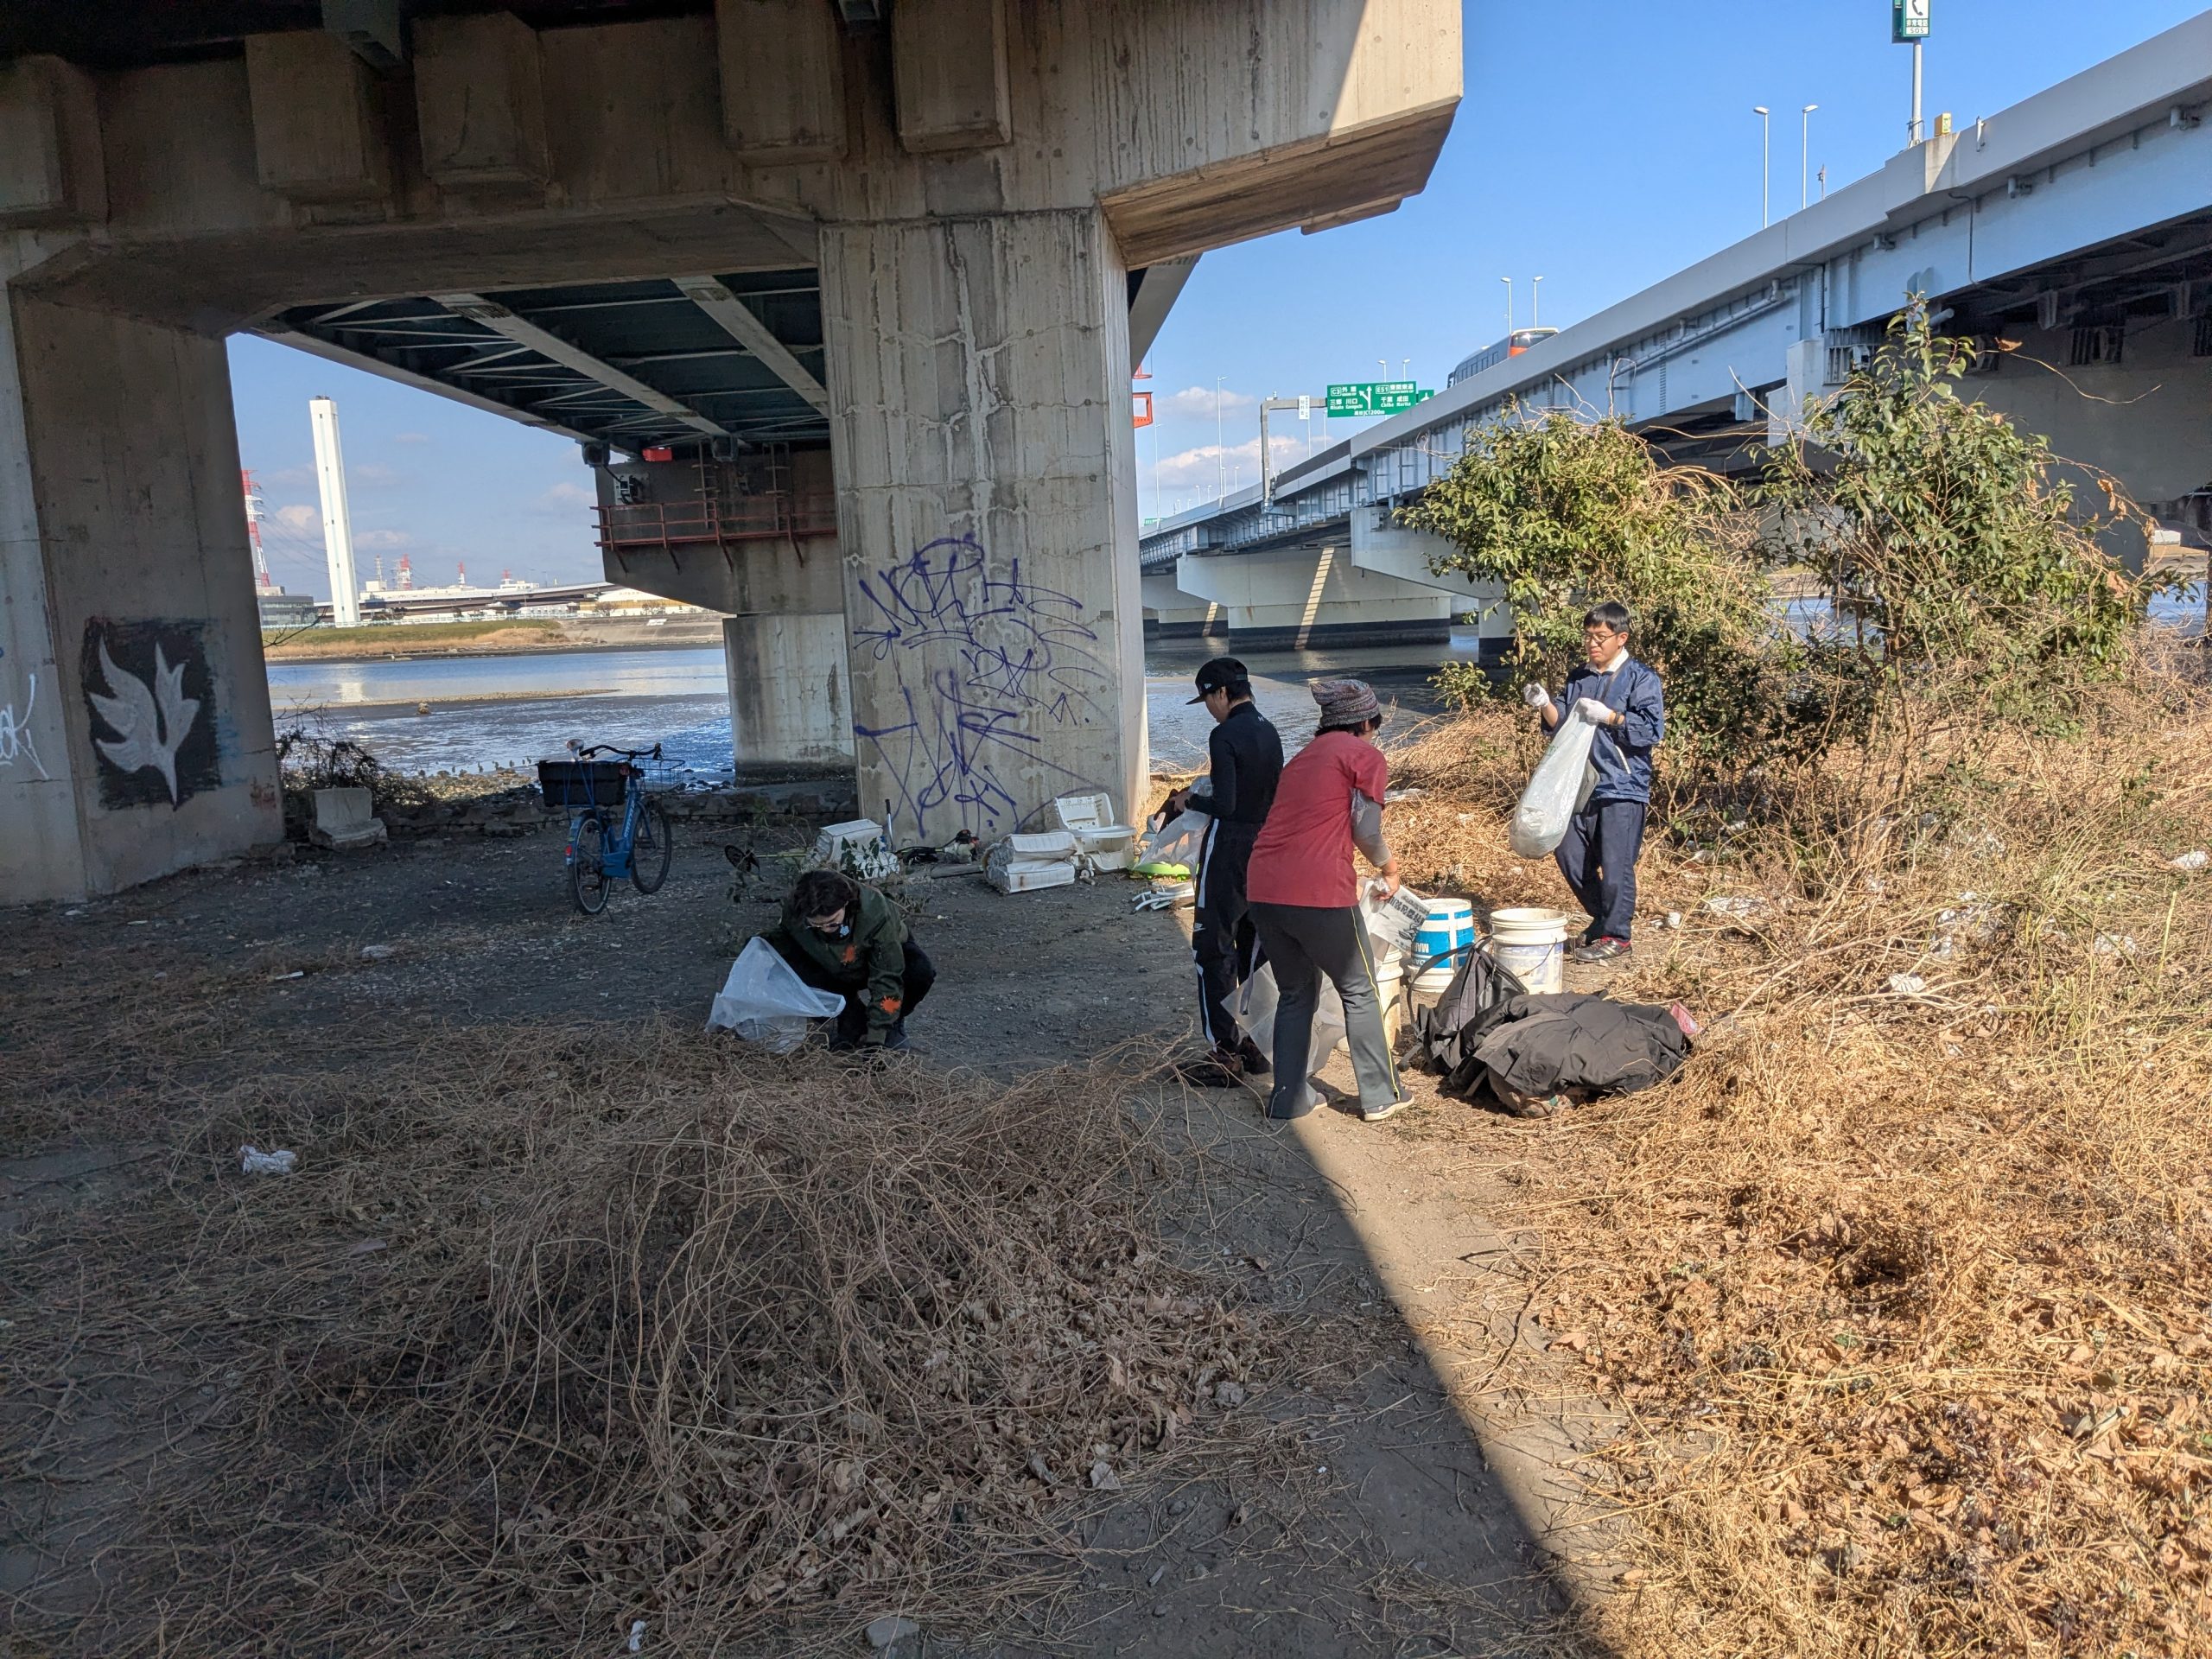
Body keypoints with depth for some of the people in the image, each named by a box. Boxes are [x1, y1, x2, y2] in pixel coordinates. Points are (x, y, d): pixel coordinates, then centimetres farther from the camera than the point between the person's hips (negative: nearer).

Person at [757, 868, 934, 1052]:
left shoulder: (874, 911, -40)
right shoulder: (793, 910, -30)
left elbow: (886, 978, -35)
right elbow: (779, 936, -5)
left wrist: (875, 1038, -38)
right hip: (835, 971, 3)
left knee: (919, 972, -37)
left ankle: (892, 1022, -3)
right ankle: (852, 1019, -6)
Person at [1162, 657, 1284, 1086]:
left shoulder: (1225, 735, -17)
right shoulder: (1270, 732, 9)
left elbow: (1224, 804, -22)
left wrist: (1190, 801, -4)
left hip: (1228, 851, -8)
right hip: (1266, 848, 8)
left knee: (1214, 951, -1)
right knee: (1255, 950, 15)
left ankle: (1224, 1056, 1)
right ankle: (1258, 1047, 22)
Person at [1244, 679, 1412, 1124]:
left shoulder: (1305, 756, 24)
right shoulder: (1366, 756, 2)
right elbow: (1366, 830, -4)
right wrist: (1388, 866, 16)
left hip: (1264, 887, 6)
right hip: (1318, 892, -6)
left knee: (1295, 992, 20)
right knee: (1360, 991, 11)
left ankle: (1288, 1097, 20)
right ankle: (1380, 1096, 17)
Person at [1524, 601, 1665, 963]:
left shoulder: (1641, 679, -5)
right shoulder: (1579, 678, 13)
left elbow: (1651, 730, -13)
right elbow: (1562, 725, 16)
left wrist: (1608, 716, -22)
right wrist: (1546, 706, -4)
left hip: (1622, 788, -7)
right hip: (1581, 784, 7)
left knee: (1614, 864, -6)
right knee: (1569, 856, 10)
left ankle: (1617, 935, 8)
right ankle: (1602, 918, 29)